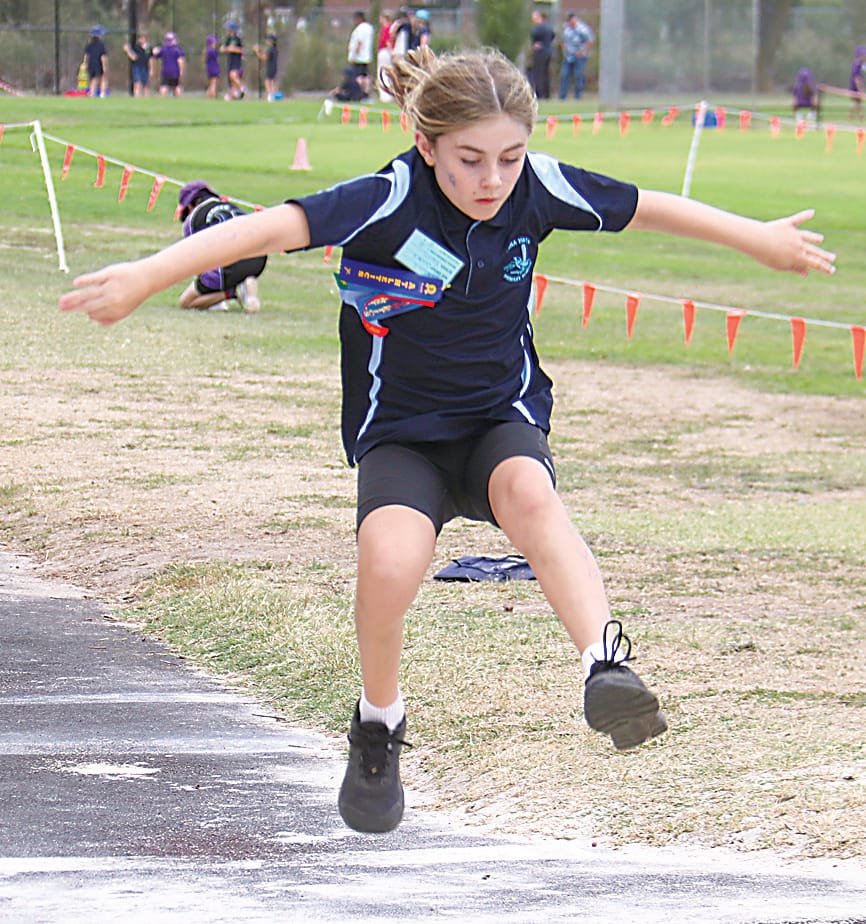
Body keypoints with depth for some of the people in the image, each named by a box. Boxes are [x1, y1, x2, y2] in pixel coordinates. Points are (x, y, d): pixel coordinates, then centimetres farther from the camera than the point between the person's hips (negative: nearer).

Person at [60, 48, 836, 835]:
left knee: (528, 490, -35)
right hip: (400, 436, -2)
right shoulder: (389, 202, -23)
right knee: (390, 561, -29)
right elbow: (270, 229, -35)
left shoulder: (538, 189, -11)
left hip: (503, 420, 2)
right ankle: (378, 728, -1)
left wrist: (759, 238, 18)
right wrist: (149, 275, -48)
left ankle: (607, 664, -46)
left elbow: (647, 208, 6)